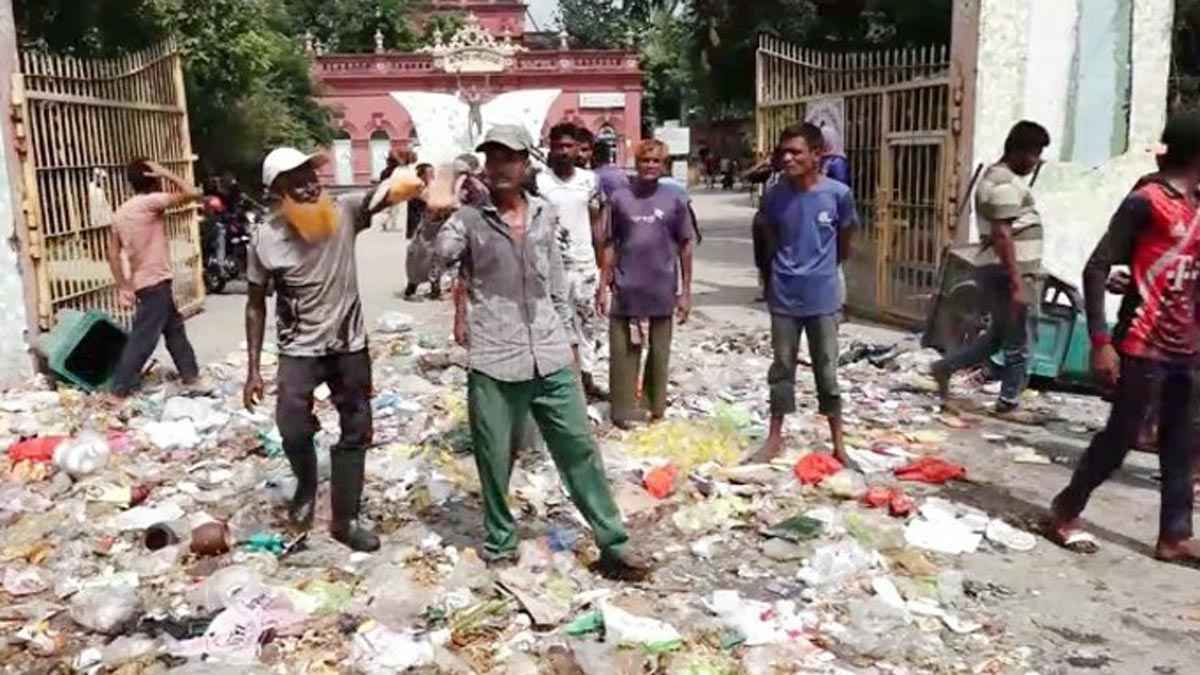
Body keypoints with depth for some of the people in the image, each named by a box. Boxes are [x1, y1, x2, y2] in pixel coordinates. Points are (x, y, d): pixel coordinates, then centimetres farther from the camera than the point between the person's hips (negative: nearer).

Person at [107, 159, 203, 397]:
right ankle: (119, 390, 0)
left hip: (142, 282, 9)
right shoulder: (151, 201, -14)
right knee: (142, 339, -4)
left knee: (175, 329, 19)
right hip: (156, 283, -9)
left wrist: (122, 286, 9)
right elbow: (192, 193, -19)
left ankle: (190, 376, 29)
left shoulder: (121, 212, 10)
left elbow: (113, 254, 8)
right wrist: (165, 173, -9)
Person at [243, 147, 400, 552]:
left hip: (350, 344, 2)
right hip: (299, 350, -2)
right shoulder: (265, 239, -12)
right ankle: (306, 486, 19)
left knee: (356, 432, 10)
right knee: (293, 429, -16)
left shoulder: (344, 212, -12)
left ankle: (345, 519, 28)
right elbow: (256, 304, -3)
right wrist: (253, 369, -5)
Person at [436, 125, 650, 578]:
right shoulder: (468, 220, -3)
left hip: (551, 358, 3)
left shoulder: (545, 214, 9)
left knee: (580, 449, 7)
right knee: (495, 460, 8)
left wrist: (569, 334, 18)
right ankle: (500, 542, 29)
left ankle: (613, 542, 18)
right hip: (493, 362, -3)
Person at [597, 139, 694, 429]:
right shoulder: (620, 199, 1)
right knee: (623, 353, 4)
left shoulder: (675, 200, 0)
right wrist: (603, 286, 3)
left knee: (659, 354, 11)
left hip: (662, 292, 0)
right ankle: (623, 411, 14)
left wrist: (686, 291, 2)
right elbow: (610, 246, 5)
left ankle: (657, 410, 25)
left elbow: (685, 246, 4)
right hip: (626, 292, 0)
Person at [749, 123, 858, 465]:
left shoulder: (838, 194, -11)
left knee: (827, 371, 7)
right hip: (784, 296, 1)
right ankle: (775, 438, 24)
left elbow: (845, 239, 6)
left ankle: (838, 443, 20)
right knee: (782, 368, 11)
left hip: (822, 297, -1)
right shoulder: (774, 196, -7)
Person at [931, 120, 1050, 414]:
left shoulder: (994, 175, 16)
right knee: (1018, 341, 3)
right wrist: (1018, 282, -26)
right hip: (1008, 272, -10)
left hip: (994, 269, 10)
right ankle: (1009, 401, 14)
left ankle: (946, 366, 17)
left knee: (999, 334, 20)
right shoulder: (1005, 184, -17)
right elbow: (1002, 235, -24)